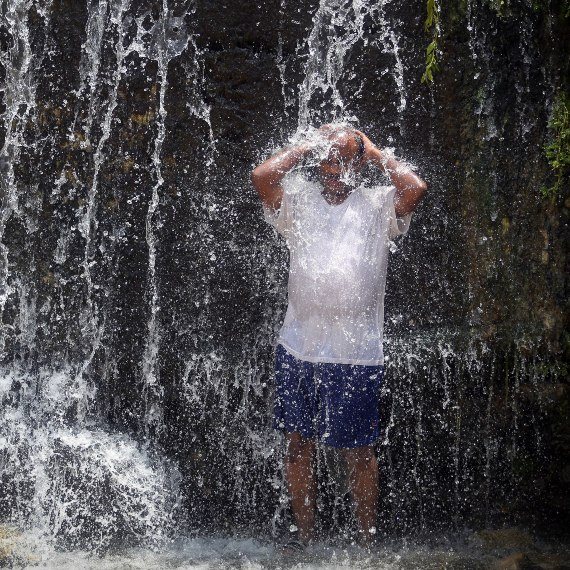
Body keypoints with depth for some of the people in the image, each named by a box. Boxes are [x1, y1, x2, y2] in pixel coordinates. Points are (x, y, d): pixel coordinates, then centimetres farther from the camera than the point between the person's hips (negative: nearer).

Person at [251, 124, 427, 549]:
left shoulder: (379, 205, 5)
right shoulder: (298, 200, 10)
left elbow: (416, 187, -14)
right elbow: (262, 175, -7)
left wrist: (377, 154, 2)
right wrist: (309, 147, 5)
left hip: (356, 353, -3)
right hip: (297, 348, 3)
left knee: (358, 450, 5)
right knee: (299, 443, 10)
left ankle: (367, 541, 19)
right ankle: (306, 537, 24)